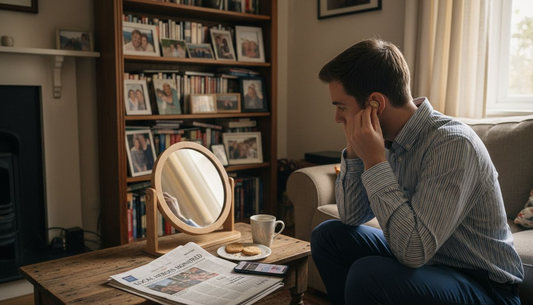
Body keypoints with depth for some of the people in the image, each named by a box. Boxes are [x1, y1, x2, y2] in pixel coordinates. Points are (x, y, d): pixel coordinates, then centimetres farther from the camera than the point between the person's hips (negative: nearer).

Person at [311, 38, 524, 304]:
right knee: (328, 235, 3)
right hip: (422, 259, 7)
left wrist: (374, 161, -29)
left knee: (367, 275, -30)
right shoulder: (388, 138, -4)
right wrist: (353, 151, -13)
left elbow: (414, 251, -31)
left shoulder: (453, 143, -26)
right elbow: (350, 217, 0)